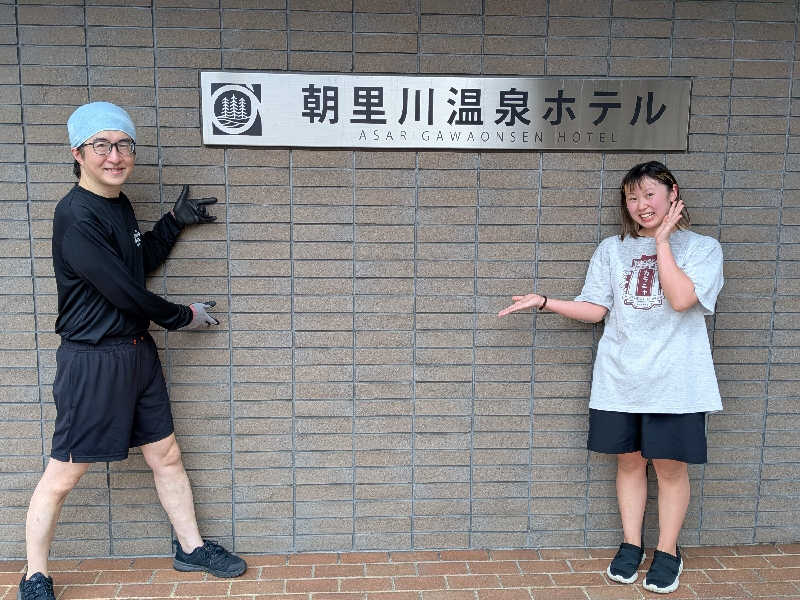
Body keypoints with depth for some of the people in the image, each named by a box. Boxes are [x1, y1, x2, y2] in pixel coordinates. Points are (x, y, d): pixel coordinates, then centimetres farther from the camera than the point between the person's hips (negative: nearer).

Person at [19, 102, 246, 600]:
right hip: (92, 360, -8)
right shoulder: (76, 215, -19)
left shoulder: (120, 204, 9)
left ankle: (191, 547, 31)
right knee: (64, 474, 5)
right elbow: (123, 291, -19)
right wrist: (182, 316, -5)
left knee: (167, 455, 15)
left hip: (138, 351, 8)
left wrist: (175, 221, 12)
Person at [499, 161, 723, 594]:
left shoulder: (702, 248, 0)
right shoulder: (612, 250, 8)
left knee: (670, 464, 4)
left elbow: (681, 298, -18)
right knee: (629, 460, 10)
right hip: (620, 378, 2)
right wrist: (543, 302, -7)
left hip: (674, 380, -2)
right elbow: (594, 309, 5)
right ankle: (631, 546, 26)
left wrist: (662, 240, -11)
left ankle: (667, 551, 22)